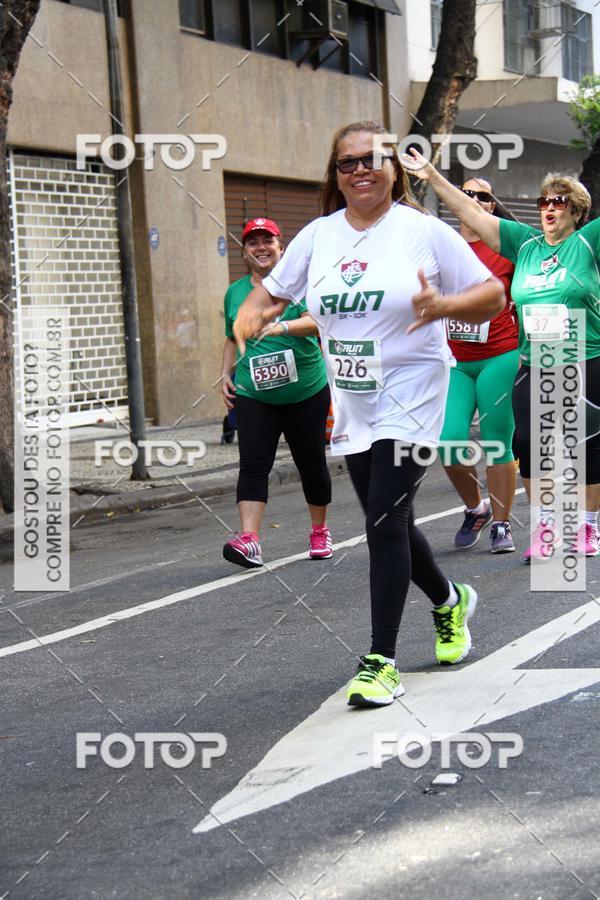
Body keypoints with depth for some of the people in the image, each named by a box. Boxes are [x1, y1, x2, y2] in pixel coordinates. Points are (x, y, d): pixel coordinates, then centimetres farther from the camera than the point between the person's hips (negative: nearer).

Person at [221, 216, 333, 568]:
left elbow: (317, 321, -17)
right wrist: (226, 374, 10)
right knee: (253, 464, -12)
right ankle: (249, 540, -20)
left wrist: (282, 327, -33)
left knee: (311, 462, 9)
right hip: (253, 395, 2)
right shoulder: (235, 292, 12)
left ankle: (320, 532, 28)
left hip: (305, 391, -2)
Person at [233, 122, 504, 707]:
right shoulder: (318, 236, 5)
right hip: (350, 409, 6)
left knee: (385, 523, -13)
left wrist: (442, 305, -25)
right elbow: (273, 291, 15)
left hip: (409, 401, -6)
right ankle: (450, 602, 44)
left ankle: (381, 662, -4)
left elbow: (492, 296, -5)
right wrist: (250, 314, -8)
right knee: (390, 524, 16)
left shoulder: (424, 230, -7)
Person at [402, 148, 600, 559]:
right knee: (530, 445, -1)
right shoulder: (525, 243, 10)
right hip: (534, 368, 4)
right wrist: (432, 176, 8)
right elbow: (472, 213, 11)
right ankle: (543, 526, 10)